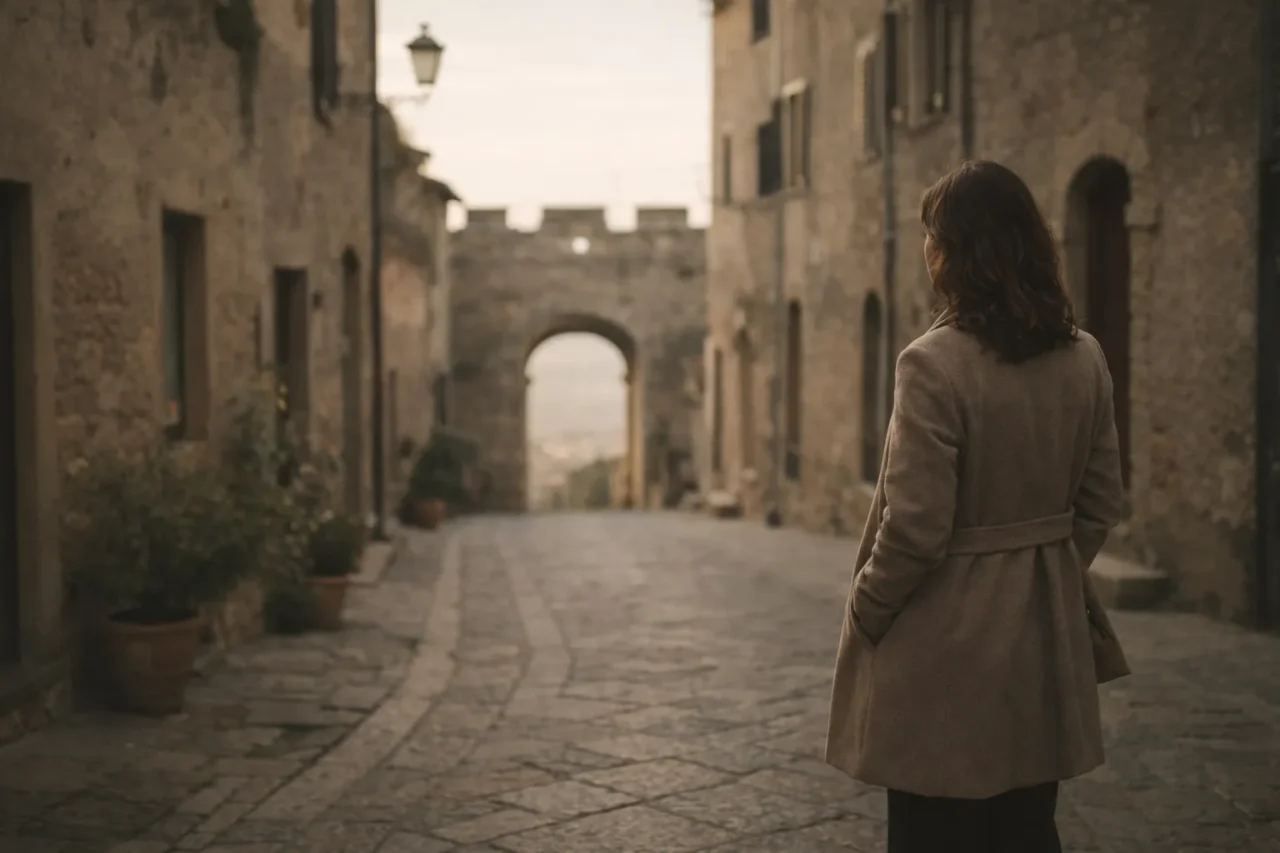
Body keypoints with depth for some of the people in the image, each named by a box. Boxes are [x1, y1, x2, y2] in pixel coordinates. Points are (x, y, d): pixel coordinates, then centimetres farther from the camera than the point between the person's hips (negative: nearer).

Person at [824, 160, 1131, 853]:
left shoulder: (934, 364, -20)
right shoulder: (1084, 359, 0)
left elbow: (916, 527, -20)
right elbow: (1102, 502, 7)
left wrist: (865, 613, -4)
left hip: (948, 640, -6)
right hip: (1046, 633, 7)